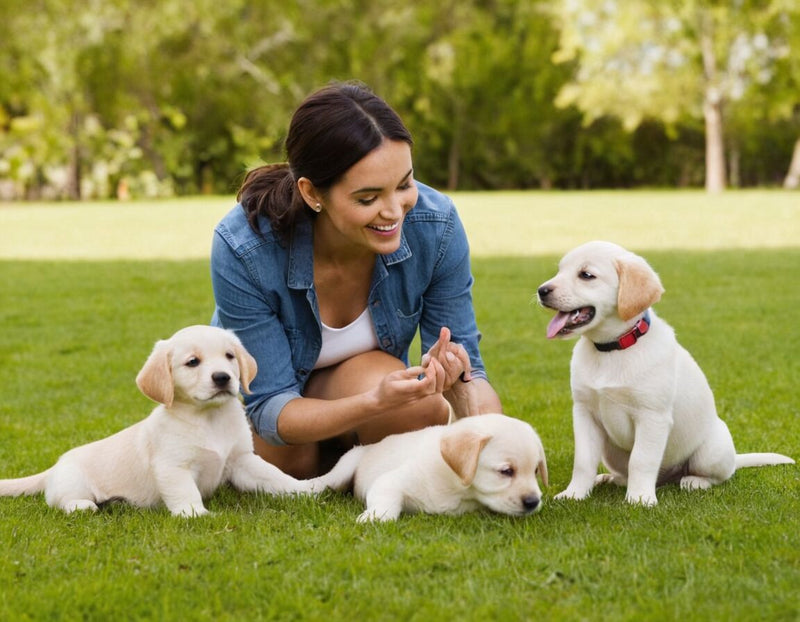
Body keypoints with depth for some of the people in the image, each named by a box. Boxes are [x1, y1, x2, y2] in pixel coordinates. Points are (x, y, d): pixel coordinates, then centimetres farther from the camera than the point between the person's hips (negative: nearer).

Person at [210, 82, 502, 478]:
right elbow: (271, 407, -30)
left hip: (369, 384, 0)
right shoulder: (243, 250, -34)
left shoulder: (435, 226, -27)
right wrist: (376, 402, -49)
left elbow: (465, 362, -17)